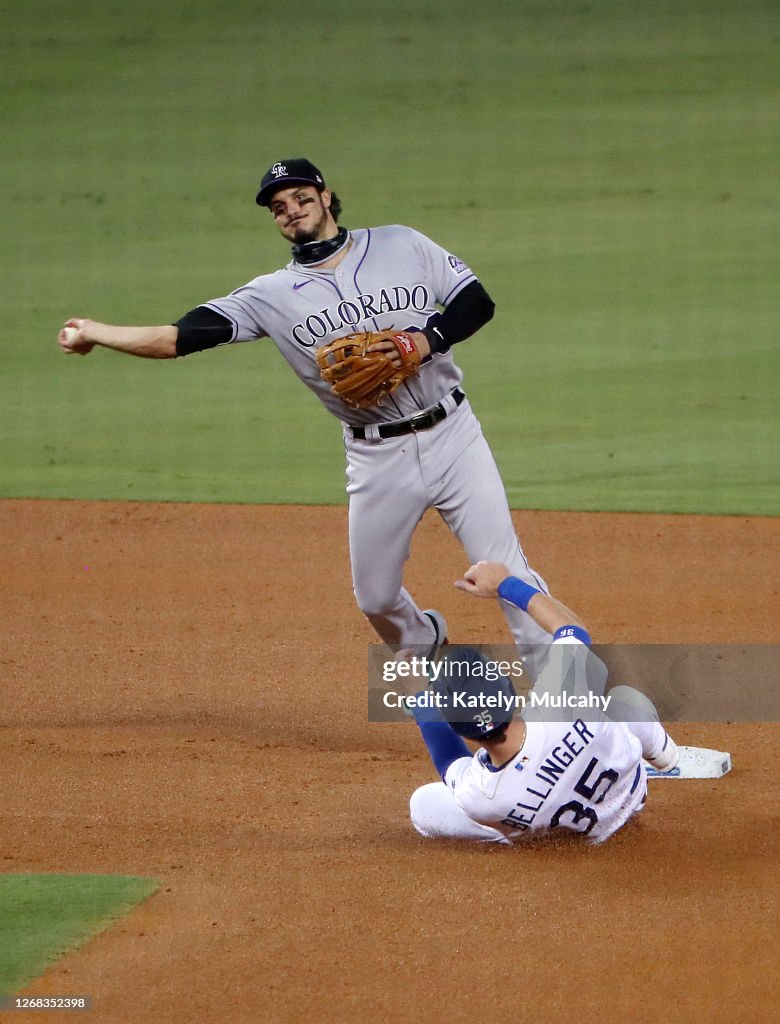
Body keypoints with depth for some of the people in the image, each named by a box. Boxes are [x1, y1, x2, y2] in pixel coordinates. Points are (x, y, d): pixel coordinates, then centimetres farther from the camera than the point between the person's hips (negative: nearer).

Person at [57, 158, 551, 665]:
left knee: (507, 571, -5)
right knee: (376, 597, 10)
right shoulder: (273, 295, -2)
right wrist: (96, 333, -17)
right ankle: (426, 643, 41)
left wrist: (425, 342, -17)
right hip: (377, 458, 1)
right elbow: (182, 336, -10)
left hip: (452, 435, -1)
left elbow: (478, 301, 0)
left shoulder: (402, 245, 0)